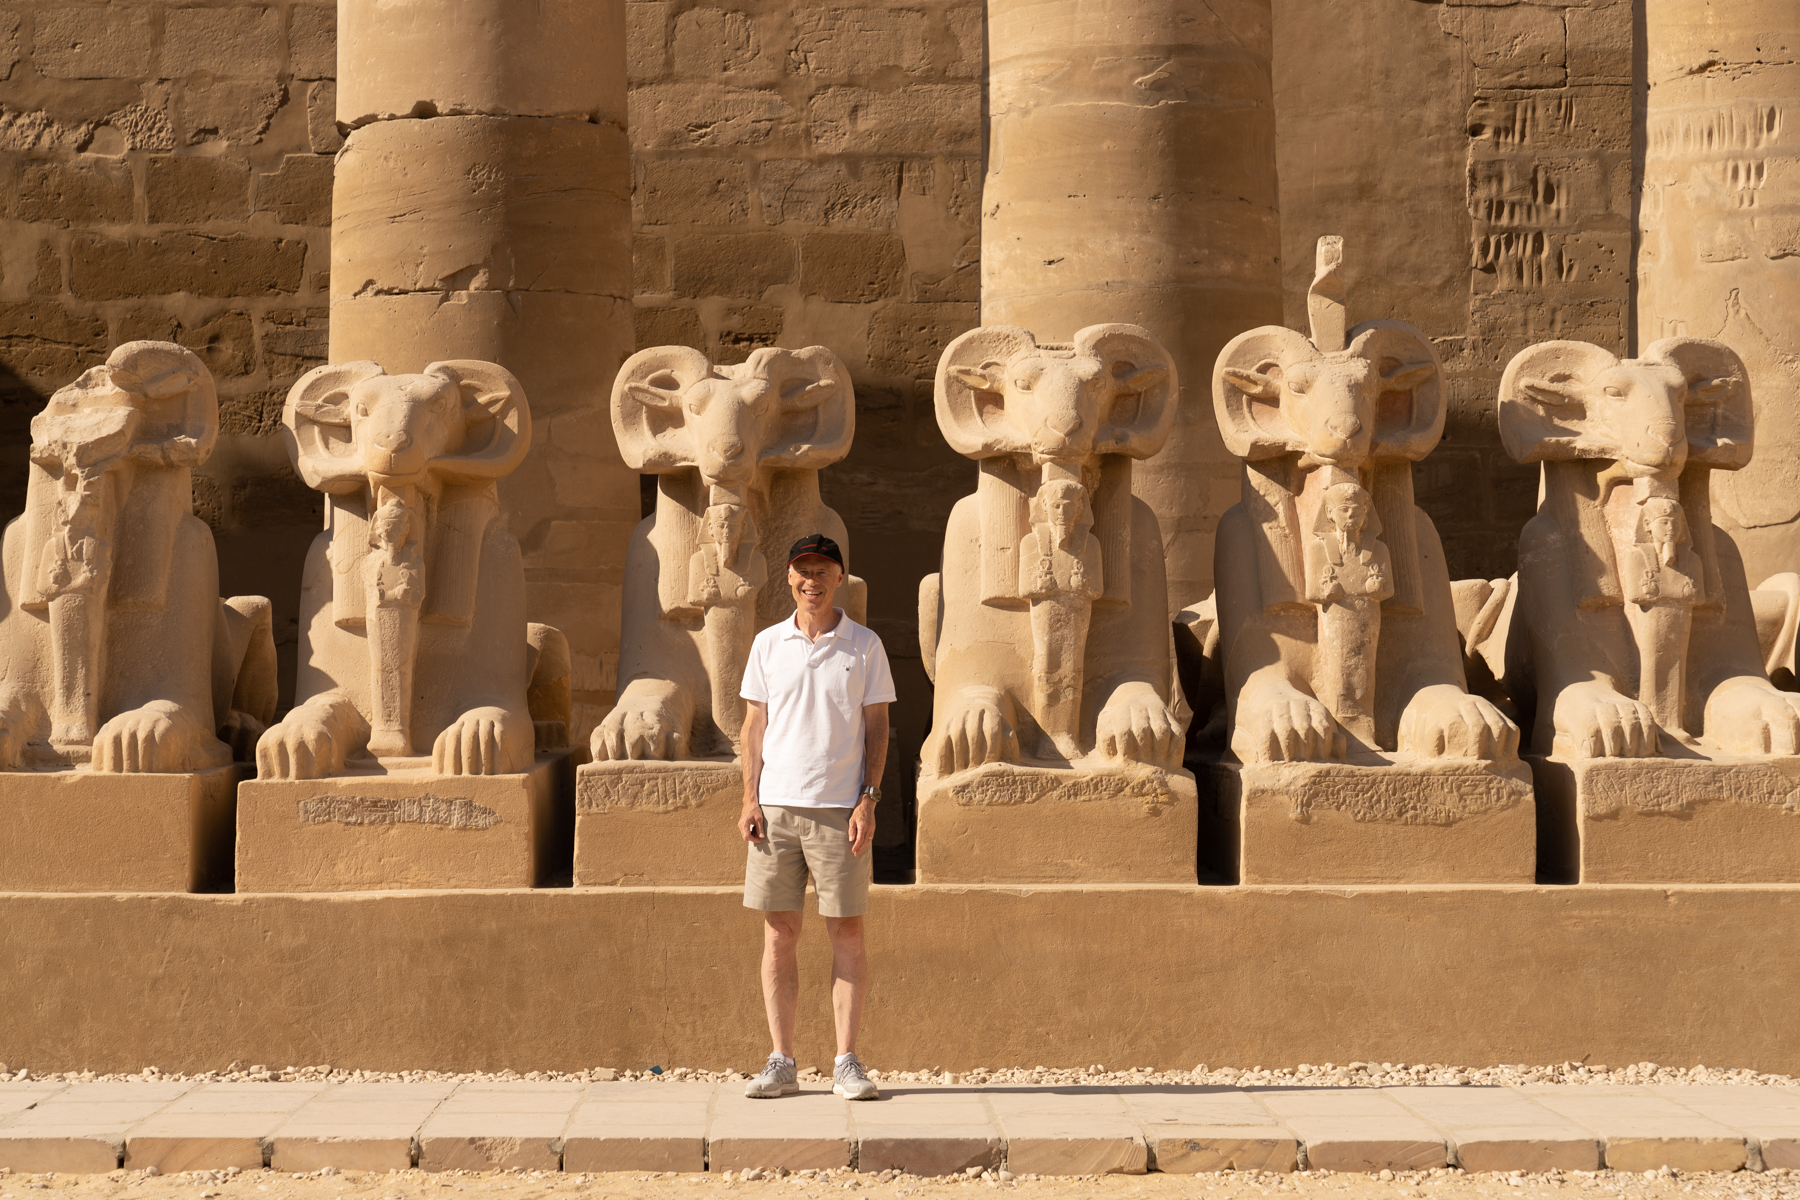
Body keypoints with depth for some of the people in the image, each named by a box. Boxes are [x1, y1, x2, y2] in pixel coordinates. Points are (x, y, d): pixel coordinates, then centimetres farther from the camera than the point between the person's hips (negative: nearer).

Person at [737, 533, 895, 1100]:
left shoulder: (865, 646, 5)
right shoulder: (767, 644, 10)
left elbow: (877, 727, 4)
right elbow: (755, 724, 11)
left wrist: (868, 801, -6)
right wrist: (750, 798, 1)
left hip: (840, 809, -2)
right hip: (776, 805, 2)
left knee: (847, 934, -1)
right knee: (778, 933, 3)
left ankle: (846, 1062, 3)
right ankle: (781, 1061, 8)